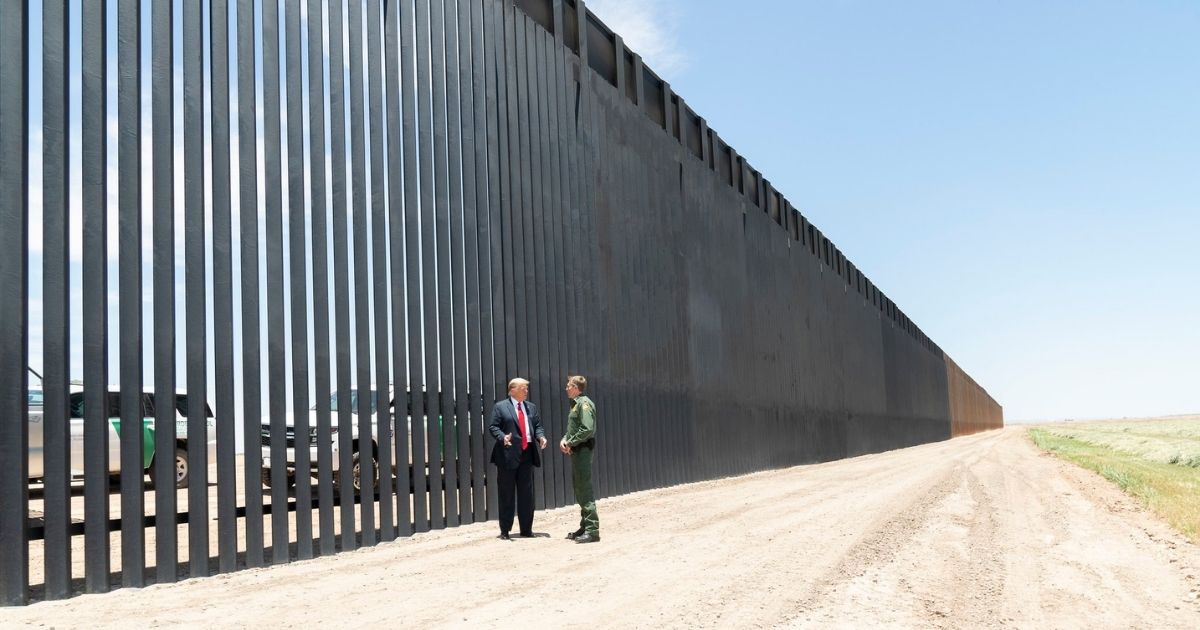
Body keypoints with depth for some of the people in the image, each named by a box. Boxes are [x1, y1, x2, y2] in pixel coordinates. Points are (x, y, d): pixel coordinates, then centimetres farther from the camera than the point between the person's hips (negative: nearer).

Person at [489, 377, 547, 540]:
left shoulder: (531, 407, 16)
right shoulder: (500, 406, 0)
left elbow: (537, 426, 15)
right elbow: (493, 427, -5)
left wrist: (541, 437, -5)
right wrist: (503, 437, -23)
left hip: (527, 454, 5)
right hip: (508, 455, -5)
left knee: (527, 493, 8)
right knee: (507, 494, 1)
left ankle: (526, 529, 18)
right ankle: (505, 531, 8)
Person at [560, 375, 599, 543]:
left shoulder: (584, 403, -13)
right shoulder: (575, 404, 18)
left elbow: (587, 429, -22)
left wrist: (570, 443, -14)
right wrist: (564, 440, 4)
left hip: (583, 450, -10)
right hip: (576, 451, 10)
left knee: (584, 488, -11)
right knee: (579, 488, 14)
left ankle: (592, 530, -10)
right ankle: (585, 527, 21)